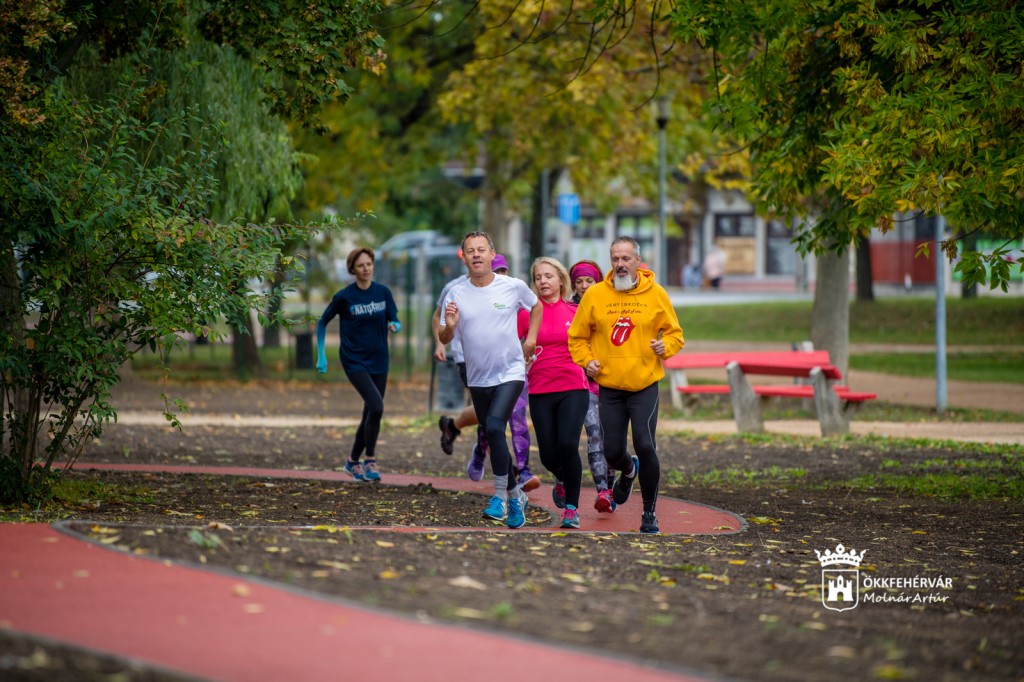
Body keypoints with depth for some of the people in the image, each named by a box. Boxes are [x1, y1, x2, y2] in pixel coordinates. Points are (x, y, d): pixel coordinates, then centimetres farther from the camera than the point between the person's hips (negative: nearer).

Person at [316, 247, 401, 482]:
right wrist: (321, 356, -1)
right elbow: (322, 323, 3)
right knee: (376, 407, -21)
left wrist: (394, 326, -18)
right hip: (354, 361, -4)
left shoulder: (383, 292, 1)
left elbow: (394, 320, 7)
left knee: (370, 414, 9)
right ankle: (370, 461, -9)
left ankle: (353, 461, 28)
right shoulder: (344, 297, -8)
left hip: (379, 361, 4)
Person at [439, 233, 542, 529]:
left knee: (494, 427, -25)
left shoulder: (513, 286, -6)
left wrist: (531, 338, 6)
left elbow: (536, 306, 15)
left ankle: (501, 495, -15)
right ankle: (516, 496, 31)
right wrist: (449, 326, -20)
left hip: (510, 373, -4)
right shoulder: (456, 294, -3)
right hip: (478, 379, 4)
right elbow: (444, 339, 1)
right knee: (494, 438, 13)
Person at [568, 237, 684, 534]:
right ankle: (628, 471, 42)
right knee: (613, 452, 2)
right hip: (609, 386, 1)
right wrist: (586, 360, -8)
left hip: (645, 385, -1)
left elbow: (675, 333, 9)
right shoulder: (595, 295, 1)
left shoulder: (655, 294, 1)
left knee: (645, 446, -14)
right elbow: (577, 337, 9)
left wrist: (665, 346, -12)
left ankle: (649, 513, 3)